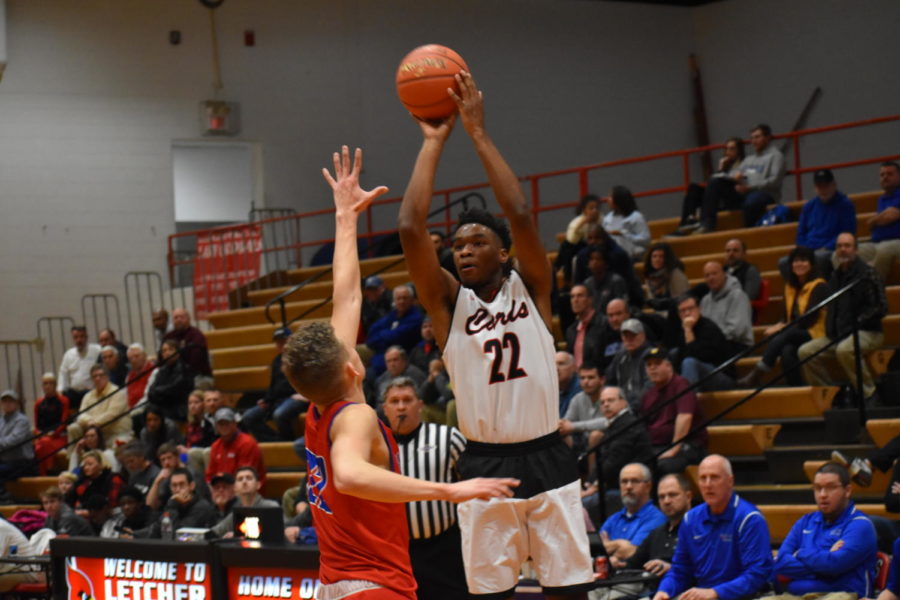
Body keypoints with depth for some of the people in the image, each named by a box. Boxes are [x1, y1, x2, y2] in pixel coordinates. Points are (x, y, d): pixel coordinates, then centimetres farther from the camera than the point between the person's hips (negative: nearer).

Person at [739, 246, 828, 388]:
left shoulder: (819, 286, -4)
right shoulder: (790, 287, 17)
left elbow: (809, 319, -13)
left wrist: (781, 328, -16)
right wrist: (779, 326, -9)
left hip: (814, 334, -5)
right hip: (794, 335, 5)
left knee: (781, 337, -33)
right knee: (787, 351, -33)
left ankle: (755, 376, -33)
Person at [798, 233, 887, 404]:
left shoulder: (866, 274, -8)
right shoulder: (835, 276, 15)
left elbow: (880, 308, -14)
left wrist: (856, 324, -19)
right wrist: (830, 330, 8)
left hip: (867, 333, -8)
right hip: (838, 335, 8)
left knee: (844, 350, -38)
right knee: (805, 352, -6)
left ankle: (869, 394, -24)